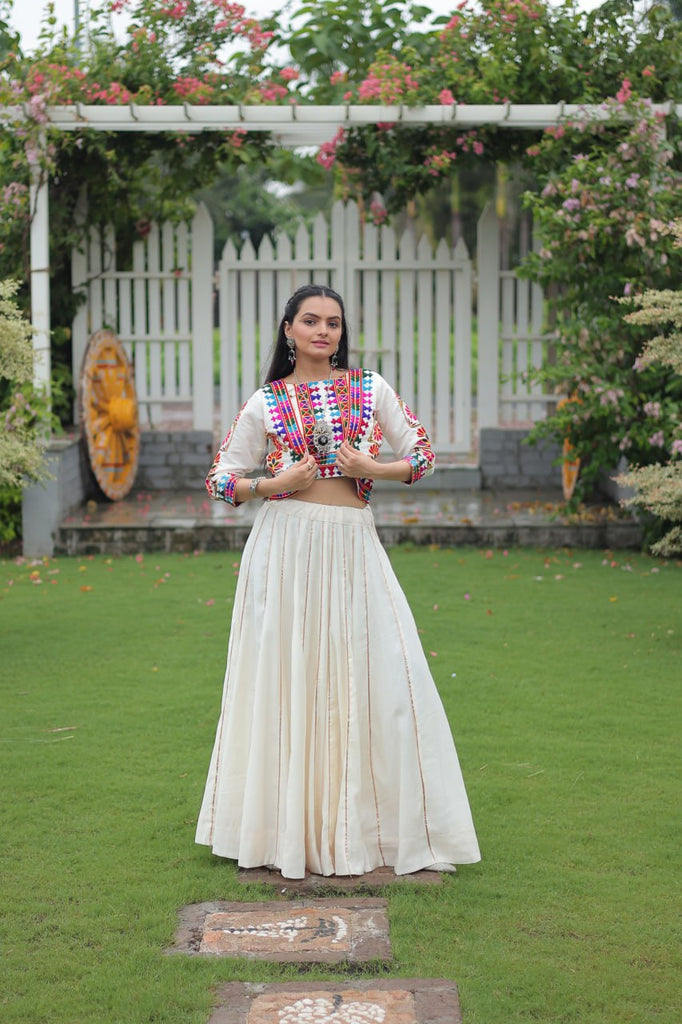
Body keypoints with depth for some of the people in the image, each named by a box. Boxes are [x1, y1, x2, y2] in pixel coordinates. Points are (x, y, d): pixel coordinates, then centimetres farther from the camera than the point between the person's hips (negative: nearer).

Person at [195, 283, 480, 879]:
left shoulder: (372, 389, 8)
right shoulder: (266, 403, 5)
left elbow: (422, 457, 10)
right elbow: (222, 480, 8)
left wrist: (371, 468, -6)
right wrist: (276, 484, -8)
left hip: (354, 546, 1)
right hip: (286, 545, -1)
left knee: (378, 674, -2)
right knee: (288, 674, 0)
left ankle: (363, 823, 11)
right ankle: (290, 826, 12)